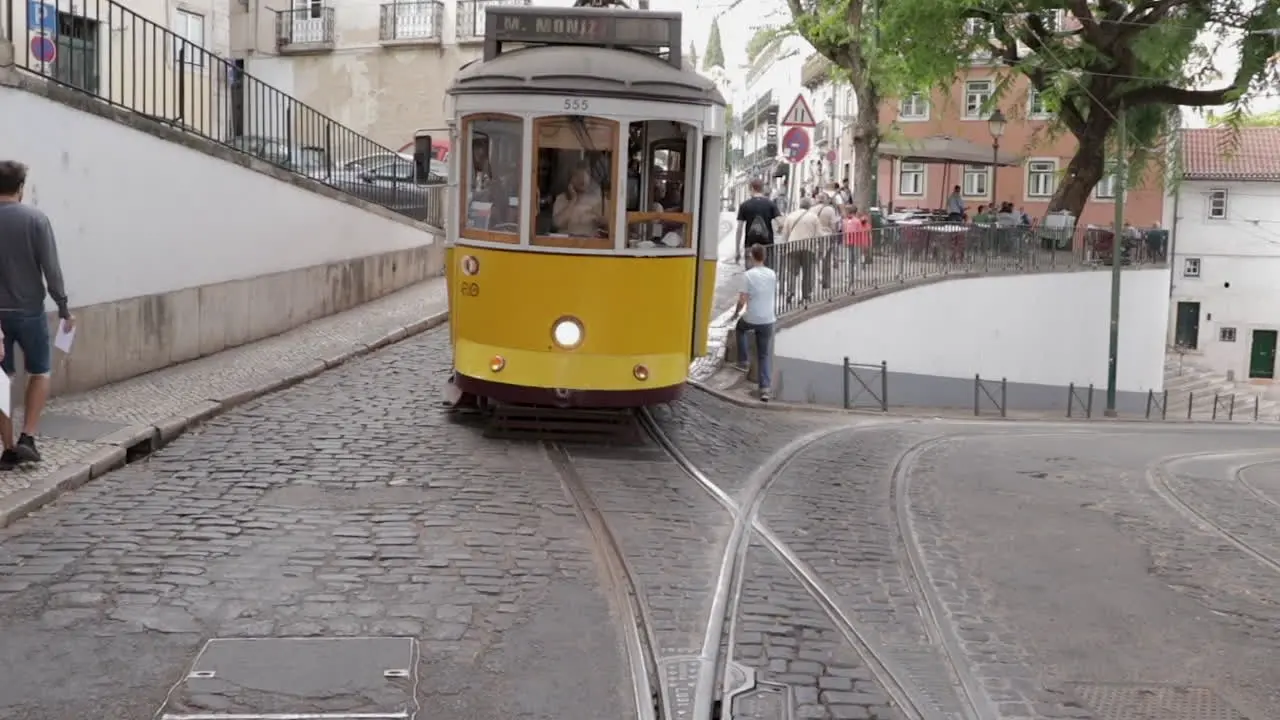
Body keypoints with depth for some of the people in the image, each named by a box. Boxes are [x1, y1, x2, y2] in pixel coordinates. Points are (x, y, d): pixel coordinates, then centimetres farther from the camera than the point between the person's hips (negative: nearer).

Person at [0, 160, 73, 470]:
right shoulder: (35, 219, -8)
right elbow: (51, 269, -10)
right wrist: (64, 308, -3)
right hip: (29, 311, -2)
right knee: (40, 373, 15)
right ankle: (27, 438, 5)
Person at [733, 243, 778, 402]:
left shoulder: (748, 275, -13)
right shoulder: (772, 274, 2)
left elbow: (742, 300, -14)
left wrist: (736, 312, 4)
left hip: (751, 319, -3)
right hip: (768, 320, 3)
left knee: (739, 327, 34)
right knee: (765, 355, 9)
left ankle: (743, 360, 30)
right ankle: (765, 388, 1)